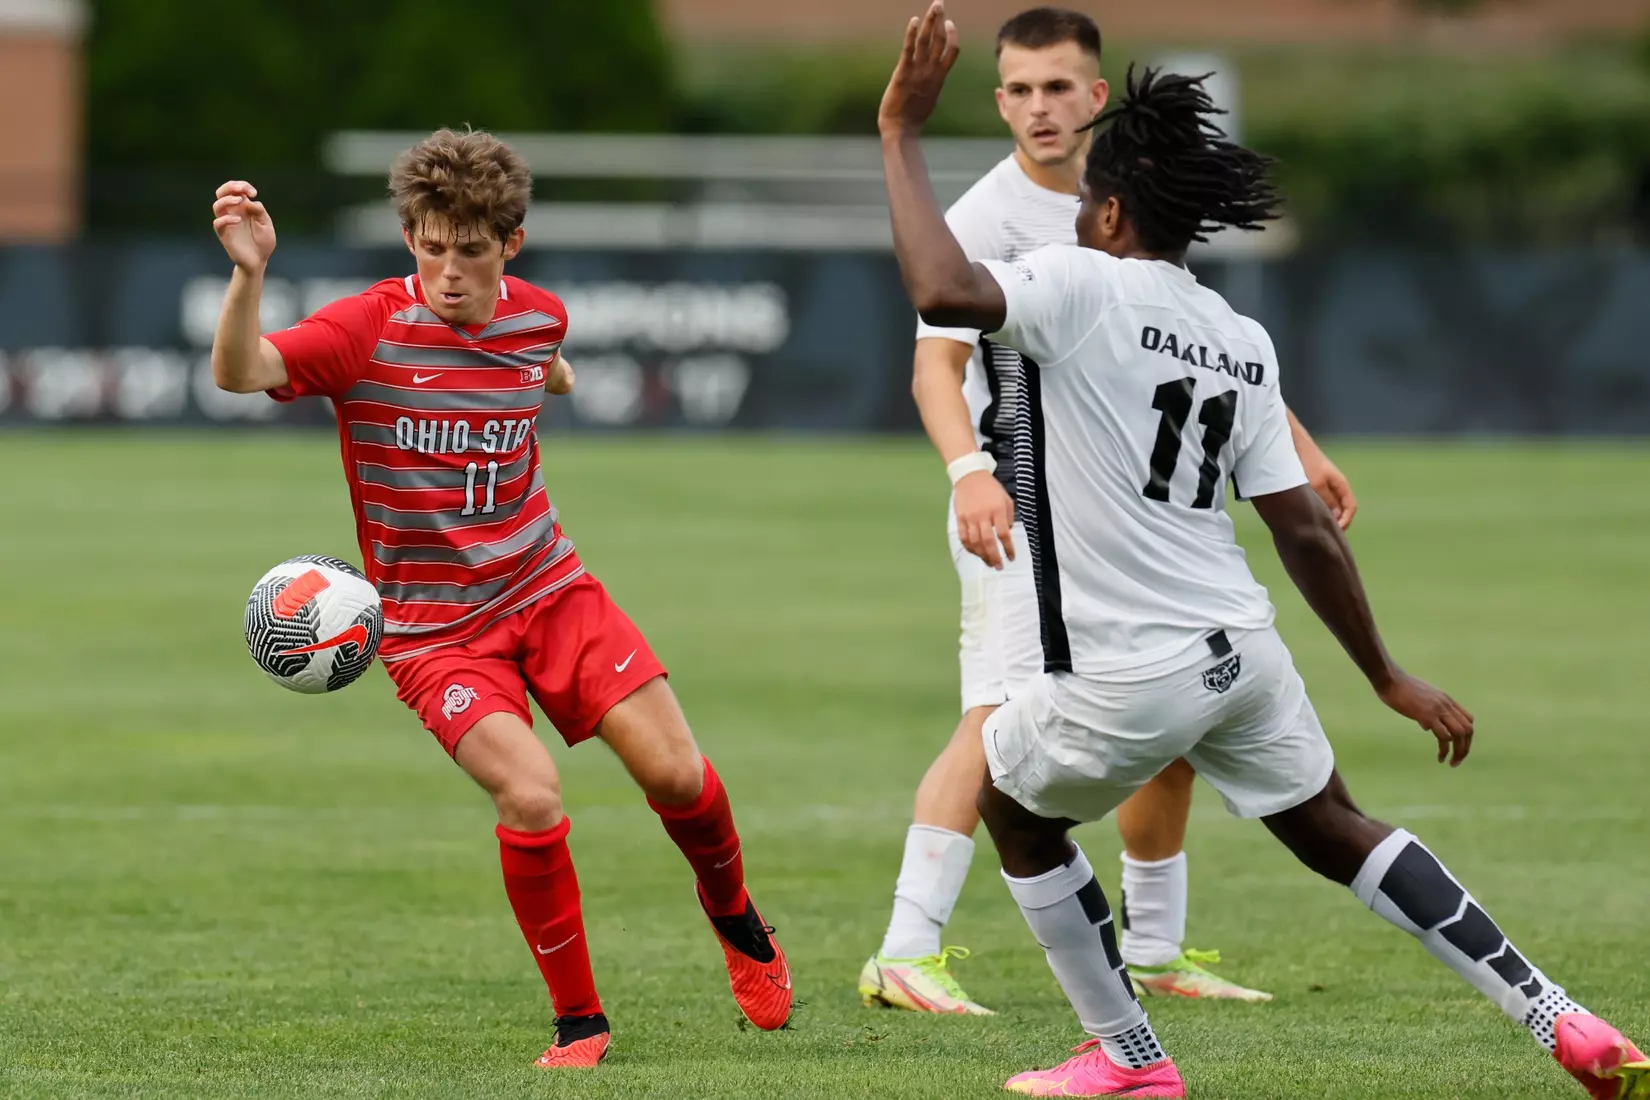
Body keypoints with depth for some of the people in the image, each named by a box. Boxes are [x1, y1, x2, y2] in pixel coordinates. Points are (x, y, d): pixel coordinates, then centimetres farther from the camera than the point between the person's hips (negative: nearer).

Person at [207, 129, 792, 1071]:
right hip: (433, 628, -4)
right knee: (531, 797, -24)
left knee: (676, 774, -7)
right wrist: (250, 275, -48)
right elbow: (239, 373, -32)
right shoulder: (369, 330, -16)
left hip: (548, 587, 4)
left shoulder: (538, 316, -1)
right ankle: (579, 1022, -5)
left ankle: (736, 918, 27)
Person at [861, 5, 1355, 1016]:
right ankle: (906, 954, -27)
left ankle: (1153, 952, 27)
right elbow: (937, 362, -21)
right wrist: (969, 469, -39)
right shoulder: (983, 220, -10)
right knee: (1002, 719, -22)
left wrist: (1302, 449, 20)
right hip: (1020, 514, -7)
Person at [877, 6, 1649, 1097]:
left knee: (1012, 805, 22)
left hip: (1129, 678, -6)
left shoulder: (1083, 286, -10)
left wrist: (901, 133, -18)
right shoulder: (1244, 342, 9)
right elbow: (1305, 532, 9)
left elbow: (945, 292, -29)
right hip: (1244, 650, 6)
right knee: (1335, 830, 22)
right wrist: (1389, 678, 16)